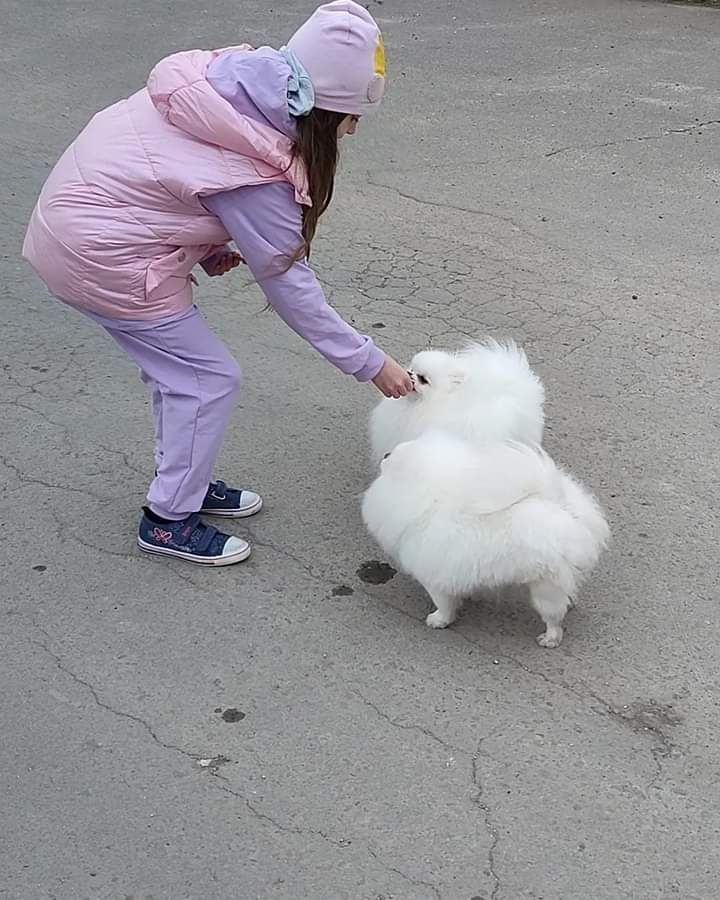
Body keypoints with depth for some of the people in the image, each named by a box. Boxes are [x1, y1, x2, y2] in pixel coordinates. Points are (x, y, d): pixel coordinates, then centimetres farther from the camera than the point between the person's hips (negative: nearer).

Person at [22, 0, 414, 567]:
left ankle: (185, 481, 36)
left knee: (178, 365, 19)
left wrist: (211, 247, 4)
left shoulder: (232, 77, -3)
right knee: (210, 378, 2)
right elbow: (289, 284, -16)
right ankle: (169, 520, 15)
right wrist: (370, 362, -8)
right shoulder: (257, 174, -25)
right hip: (100, 257, -8)